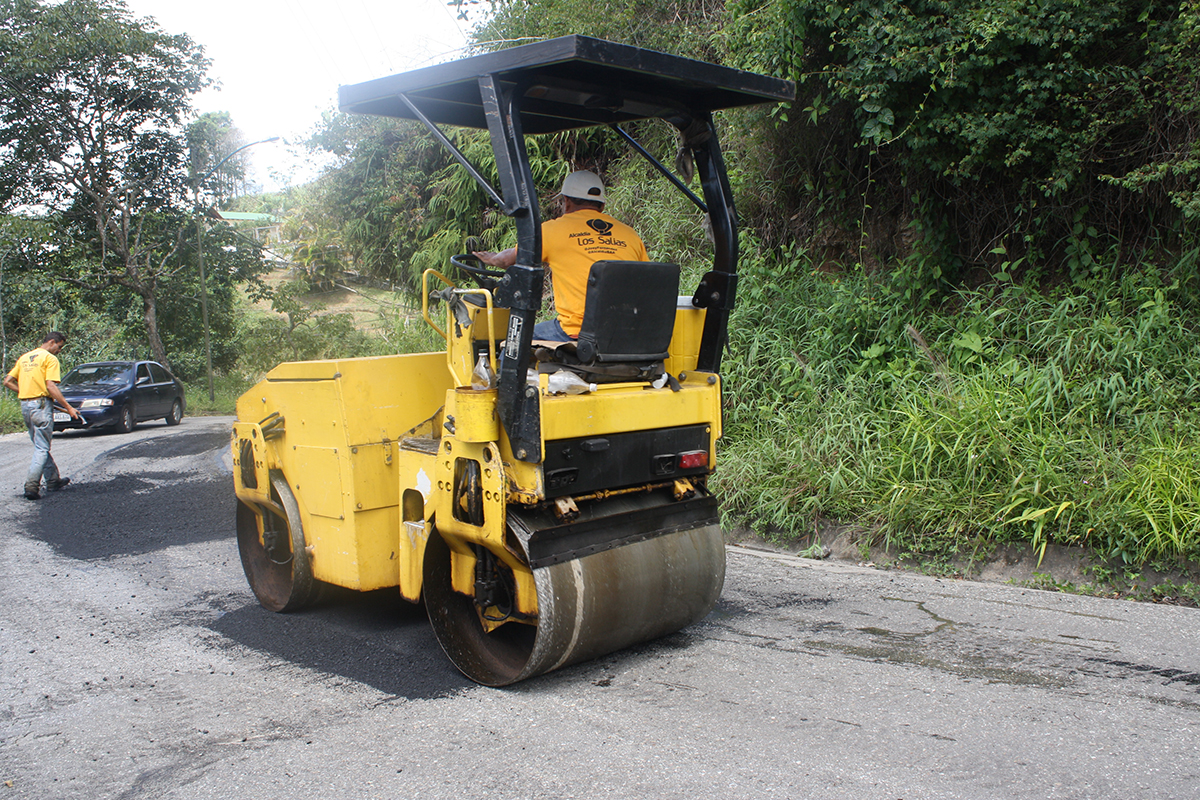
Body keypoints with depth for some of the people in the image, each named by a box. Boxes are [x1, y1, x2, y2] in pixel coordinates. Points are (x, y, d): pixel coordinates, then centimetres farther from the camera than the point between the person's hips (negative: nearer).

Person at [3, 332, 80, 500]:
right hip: (41, 405, -8)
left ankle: (53, 480, 25)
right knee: (41, 448, -4)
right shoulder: (50, 358, -7)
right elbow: (51, 387, -17)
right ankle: (32, 486, -11)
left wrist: (25, 392, 17)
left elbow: (7, 381, 14)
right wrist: (68, 407, -15)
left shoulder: (24, 357, 16)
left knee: (41, 446, 17)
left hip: (25, 405, 8)